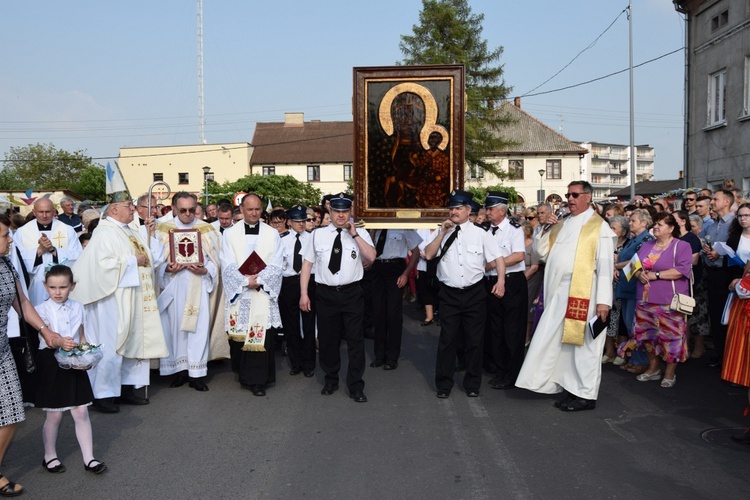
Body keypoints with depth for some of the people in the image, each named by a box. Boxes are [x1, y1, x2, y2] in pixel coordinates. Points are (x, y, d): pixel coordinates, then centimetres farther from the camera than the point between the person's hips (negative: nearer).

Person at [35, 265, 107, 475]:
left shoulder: (78, 307, 6)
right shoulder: (42, 309, -7)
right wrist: (61, 343, -43)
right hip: (52, 365, -3)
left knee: (81, 412, 5)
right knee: (55, 415, 6)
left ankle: (88, 458, 13)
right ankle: (50, 456, 27)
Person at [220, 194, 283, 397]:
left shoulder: (272, 233, 6)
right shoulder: (230, 233, 6)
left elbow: (276, 265, -1)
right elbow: (228, 265, -2)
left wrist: (259, 280, -15)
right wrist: (245, 281, -14)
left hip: (264, 293, -1)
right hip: (238, 293, 1)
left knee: (261, 336, -4)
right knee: (238, 336, 4)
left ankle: (257, 380, 3)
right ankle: (243, 373, 21)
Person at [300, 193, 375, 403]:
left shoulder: (360, 233, 1)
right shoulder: (318, 234, 4)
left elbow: (371, 257, -15)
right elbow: (307, 263, 4)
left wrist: (354, 234, -17)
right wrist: (303, 293, -1)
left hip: (352, 293, -1)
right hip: (325, 294, 1)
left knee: (355, 340, 2)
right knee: (327, 340, 13)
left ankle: (356, 387, 15)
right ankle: (331, 381, 33)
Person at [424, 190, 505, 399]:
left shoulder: (480, 234, 1)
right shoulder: (442, 233, 7)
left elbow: (498, 257, -3)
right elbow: (428, 255, -4)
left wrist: (501, 281, -18)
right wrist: (442, 233, -8)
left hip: (474, 293, -1)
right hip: (449, 294, 1)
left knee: (474, 340, 8)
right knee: (447, 340, 4)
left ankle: (472, 384, 24)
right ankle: (444, 384, 18)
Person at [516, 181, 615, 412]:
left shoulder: (599, 226, -4)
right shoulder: (562, 225, 16)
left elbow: (605, 266, -10)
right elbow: (543, 252, 18)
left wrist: (604, 300, -17)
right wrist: (545, 230, 3)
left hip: (583, 295, -7)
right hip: (558, 295, 7)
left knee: (582, 343, 0)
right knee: (557, 342, 9)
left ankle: (586, 395, 12)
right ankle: (571, 388, 21)